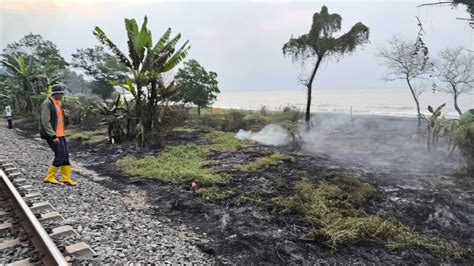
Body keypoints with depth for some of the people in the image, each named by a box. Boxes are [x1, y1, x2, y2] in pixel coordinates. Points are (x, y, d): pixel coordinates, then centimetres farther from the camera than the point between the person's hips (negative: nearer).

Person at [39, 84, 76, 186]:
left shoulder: (57, 103, 15)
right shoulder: (47, 104, -12)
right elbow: (45, 122, -18)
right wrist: (53, 136, -21)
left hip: (60, 134, 9)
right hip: (52, 135, -9)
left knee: (65, 155, 8)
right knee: (60, 156, -9)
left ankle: (66, 178, 14)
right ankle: (50, 177, 4)